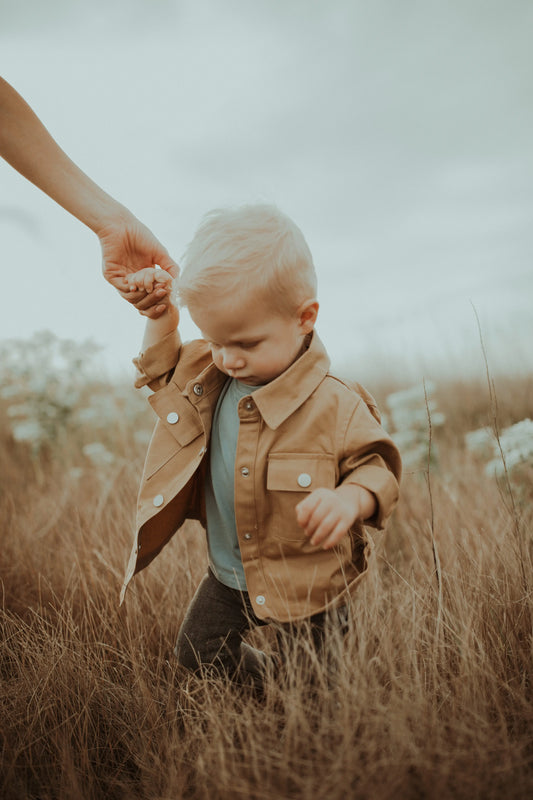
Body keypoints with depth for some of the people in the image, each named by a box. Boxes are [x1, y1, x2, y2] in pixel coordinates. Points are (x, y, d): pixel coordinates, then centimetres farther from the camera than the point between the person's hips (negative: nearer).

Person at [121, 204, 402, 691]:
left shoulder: (335, 405, -24)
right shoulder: (207, 377, -6)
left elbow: (377, 468, -16)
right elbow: (161, 373, 14)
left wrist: (350, 499, -39)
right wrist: (160, 320, -3)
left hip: (308, 583, -5)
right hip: (228, 576, 5)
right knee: (197, 652, 19)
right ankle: (262, 682, 46)